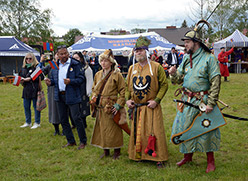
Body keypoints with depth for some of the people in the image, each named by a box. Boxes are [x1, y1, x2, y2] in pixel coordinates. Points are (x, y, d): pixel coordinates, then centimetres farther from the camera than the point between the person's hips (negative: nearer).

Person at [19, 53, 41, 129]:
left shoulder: (37, 66, -6)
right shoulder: (23, 67, 15)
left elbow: (39, 77, -13)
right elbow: (21, 76, 21)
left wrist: (30, 79, -19)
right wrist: (21, 80, 0)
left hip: (34, 89, -7)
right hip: (26, 89, 7)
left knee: (36, 106, 1)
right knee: (26, 106, 12)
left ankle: (37, 123, 12)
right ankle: (28, 122, 26)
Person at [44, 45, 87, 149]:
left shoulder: (75, 64, -6)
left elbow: (81, 78, -10)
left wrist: (70, 81, -25)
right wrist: (50, 82, -2)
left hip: (72, 96, -6)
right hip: (59, 96, 6)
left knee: (77, 119, -4)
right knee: (63, 120, 12)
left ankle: (83, 141, 11)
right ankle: (70, 141, 25)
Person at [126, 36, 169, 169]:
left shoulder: (156, 67, -5)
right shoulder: (132, 68, 9)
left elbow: (164, 84, -5)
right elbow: (128, 86, 17)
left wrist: (156, 100, -13)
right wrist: (127, 99, 2)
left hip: (152, 107, -4)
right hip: (136, 108, 4)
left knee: (155, 132, 0)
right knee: (137, 132, 12)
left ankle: (159, 158, 12)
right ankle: (138, 155, 29)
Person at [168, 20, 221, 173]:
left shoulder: (209, 58, -10)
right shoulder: (187, 58, 9)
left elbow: (215, 82, -13)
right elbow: (178, 80, 11)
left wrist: (211, 103, -17)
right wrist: (174, 74, -11)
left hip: (202, 101, -6)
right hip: (187, 101, 6)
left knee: (205, 130, 3)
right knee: (185, 127, 13)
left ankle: (210, 160, 21)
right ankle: (188, 156, 32)